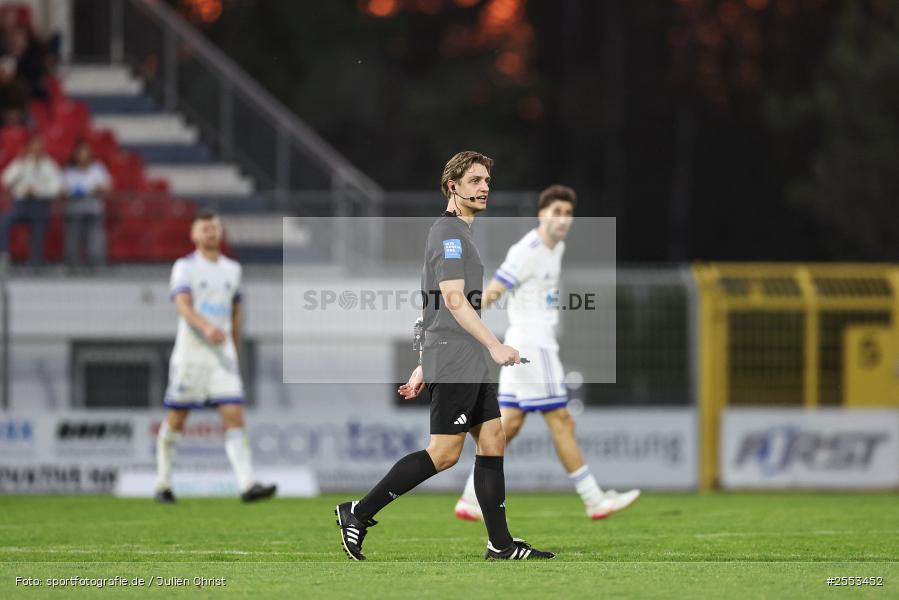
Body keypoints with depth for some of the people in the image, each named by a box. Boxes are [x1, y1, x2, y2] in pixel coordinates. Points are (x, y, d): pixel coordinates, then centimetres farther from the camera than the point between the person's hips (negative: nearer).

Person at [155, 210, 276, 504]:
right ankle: (163, 483, 19)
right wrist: (206, 328, -35)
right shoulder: (185, 267, -2)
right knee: (176, 419, 4)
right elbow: (183, 306, -17)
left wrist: (235, 354, 24)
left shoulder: (232, 269, 14)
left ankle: (247, 485, -20)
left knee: (234, 416, -10)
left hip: (223, 354, 4)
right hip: (190, 352, -3)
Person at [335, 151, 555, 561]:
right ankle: (358, 514, -3)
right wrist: (494, 346, -24)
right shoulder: (448, 232, -11)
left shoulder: (459, 234, 21)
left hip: (470, 365, 10)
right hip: (454, 362, -10)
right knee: (444, 454, -8)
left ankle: (501, 544, 6)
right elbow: (453, 299, -20)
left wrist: (423, 367, 23)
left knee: (492, 442, 6)